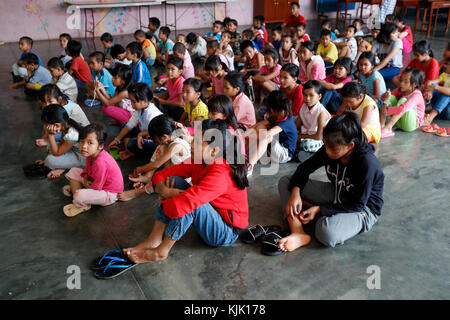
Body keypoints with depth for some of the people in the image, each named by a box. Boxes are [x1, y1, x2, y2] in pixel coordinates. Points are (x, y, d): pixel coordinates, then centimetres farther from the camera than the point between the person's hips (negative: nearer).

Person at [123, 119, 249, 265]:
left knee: (191, 203, -36)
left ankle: (161, 251, -16)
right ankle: (153, 240, -11)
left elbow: (182, 205, -42)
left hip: (226, 232, -8)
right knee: (174, 181, -9)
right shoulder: (199, 161, -6)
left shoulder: (220, 175, -34)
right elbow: (166, 173, -1)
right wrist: (160, 185, -23)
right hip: (208, 215, 8)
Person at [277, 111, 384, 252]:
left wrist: (320, 209, -27)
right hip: (335, 194, 8)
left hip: (363, 209, -7)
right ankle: (298, 234, -20)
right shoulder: (330, 149, -12)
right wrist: (295, 192, -18)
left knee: (327, 232, -42)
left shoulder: (367, 164, -30)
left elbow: (358, 205, -24)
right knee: (285, 181, -4)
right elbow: (305, 167, 0)